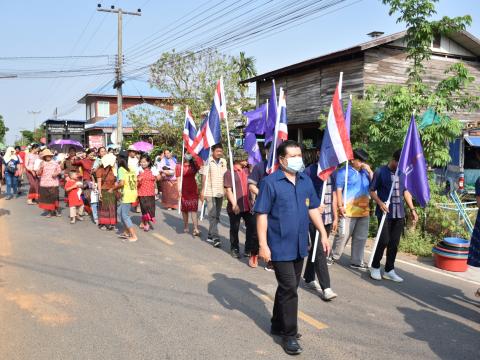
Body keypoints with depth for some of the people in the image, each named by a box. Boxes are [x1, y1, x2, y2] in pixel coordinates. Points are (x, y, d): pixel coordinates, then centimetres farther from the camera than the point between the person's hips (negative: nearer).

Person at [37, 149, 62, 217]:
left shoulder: (55, 163, 5)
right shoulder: (42, 163, 6)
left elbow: (59, 171, 10)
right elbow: (38, 173, 5)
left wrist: (56, 173, -10)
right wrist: (41, 169, -14)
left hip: (53, 183, -1)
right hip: (44, 184, 1)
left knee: (55, 197, -4)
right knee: (46, 197, 2)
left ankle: (57, 211, 9)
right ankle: (49, 212, 12)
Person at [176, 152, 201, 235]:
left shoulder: (194, 165, 7)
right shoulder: (179, 166, 0)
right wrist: (179, 190, -13)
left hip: (193, 189, 1)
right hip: (184, 190, -1)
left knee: (193, 209, -5)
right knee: (184, 209, 9)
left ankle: (196, 229, -10)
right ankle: (186, 226, 23)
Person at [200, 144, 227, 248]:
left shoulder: (223, 162, 9)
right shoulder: (207, 161, -5)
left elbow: (225, 176, 14)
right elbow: (204, 176, -5)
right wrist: (202, 191, -9)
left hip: (220, 192, 5)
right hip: (210, 192, -5)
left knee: (216, 216, 10)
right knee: (212, 215, -8)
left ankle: (210, 235, 21)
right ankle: (215, 237, -8)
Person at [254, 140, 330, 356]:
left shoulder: (305, 181, 6)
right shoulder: (270, 182, -12)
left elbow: (313, 209, 14)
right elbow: (261, 215, -14)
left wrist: (323, 234, 11)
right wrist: (263, 245, -18)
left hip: (299, 246, 7)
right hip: (280, 247, -6)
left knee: (288, 288, 17)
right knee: (289, 289, -4)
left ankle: (278, 326, 34)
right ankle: (289, 335, 11)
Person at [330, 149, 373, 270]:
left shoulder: (365, 172, 14)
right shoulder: (344, 172, -2)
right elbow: (338, 190, -7)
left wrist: (370, 171, 0)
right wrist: (340, 206, -15)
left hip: (364, 211, 6)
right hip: (349, 211, -6)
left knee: (361, 237, 10)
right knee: (343, 236, -4)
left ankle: (356, 262, 20)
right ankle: (333, 257, 14)